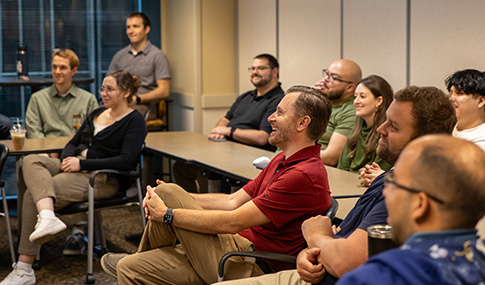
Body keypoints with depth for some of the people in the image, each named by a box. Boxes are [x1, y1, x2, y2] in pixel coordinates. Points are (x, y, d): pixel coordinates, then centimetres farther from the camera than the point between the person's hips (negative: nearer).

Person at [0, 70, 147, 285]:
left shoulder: (134, 121, -3)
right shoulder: (97, 114, 21)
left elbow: (126, 161, -16)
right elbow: (73, 143, 23)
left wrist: (82, 164, -18)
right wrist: (67, 158, -3)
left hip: (102, 178, -8)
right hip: (75, 166, 8)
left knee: (33, 194, -23)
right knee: (31, 161, -23)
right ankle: (48, 217, -45)